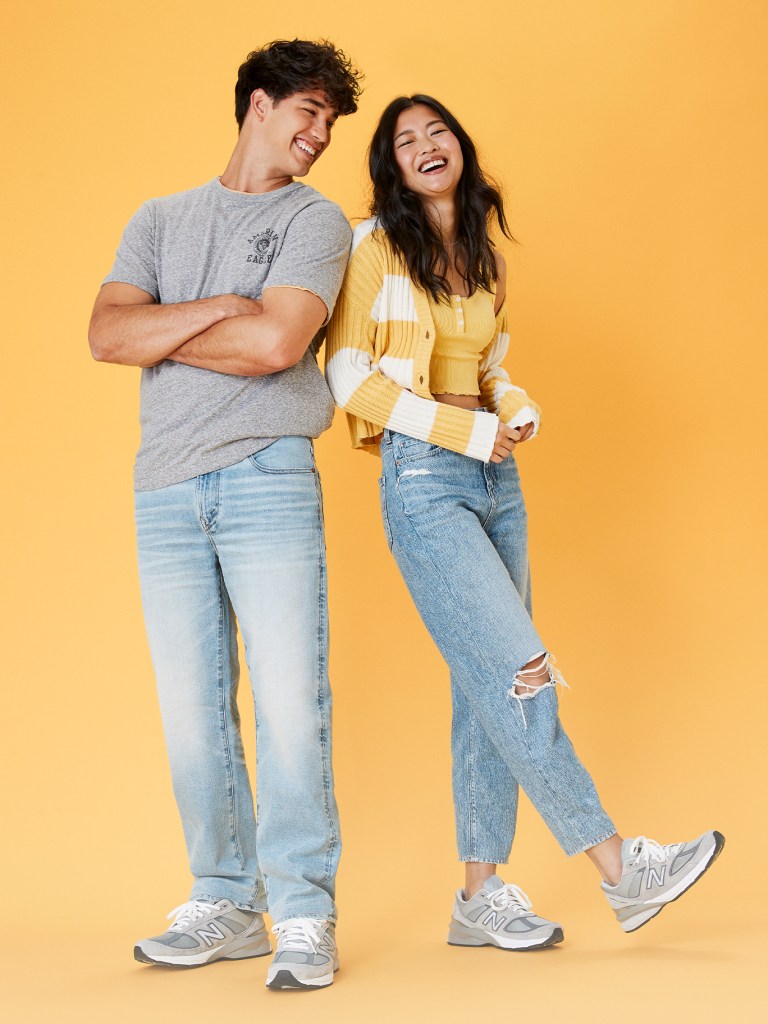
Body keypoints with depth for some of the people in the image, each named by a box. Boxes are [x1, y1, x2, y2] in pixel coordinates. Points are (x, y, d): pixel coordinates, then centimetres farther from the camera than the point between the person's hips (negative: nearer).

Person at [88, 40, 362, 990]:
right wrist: (216, 309, -8)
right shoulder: (160, 220, 18)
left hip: (267, 476, -3)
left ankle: (303, 914, -1)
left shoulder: (316, 220, 7)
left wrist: (159, 333, 0)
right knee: (193, 713, 4)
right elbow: (106, 332, 2)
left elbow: (276, 343, -10)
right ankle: (225, 905, 15)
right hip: (167, 487, 3)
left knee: (289, 700, -8)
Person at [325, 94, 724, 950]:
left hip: (494, 477, 7)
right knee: (517, 674, -12)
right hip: (424, 479, -7)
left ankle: (480, 895, 11)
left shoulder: (483, 257, 17)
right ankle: (620, 871, -7)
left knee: (490, 689, 4)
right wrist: (465, 430, -12)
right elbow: (349, 376, -7)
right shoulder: (375, 248, -3)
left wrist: (516, 411, 2)